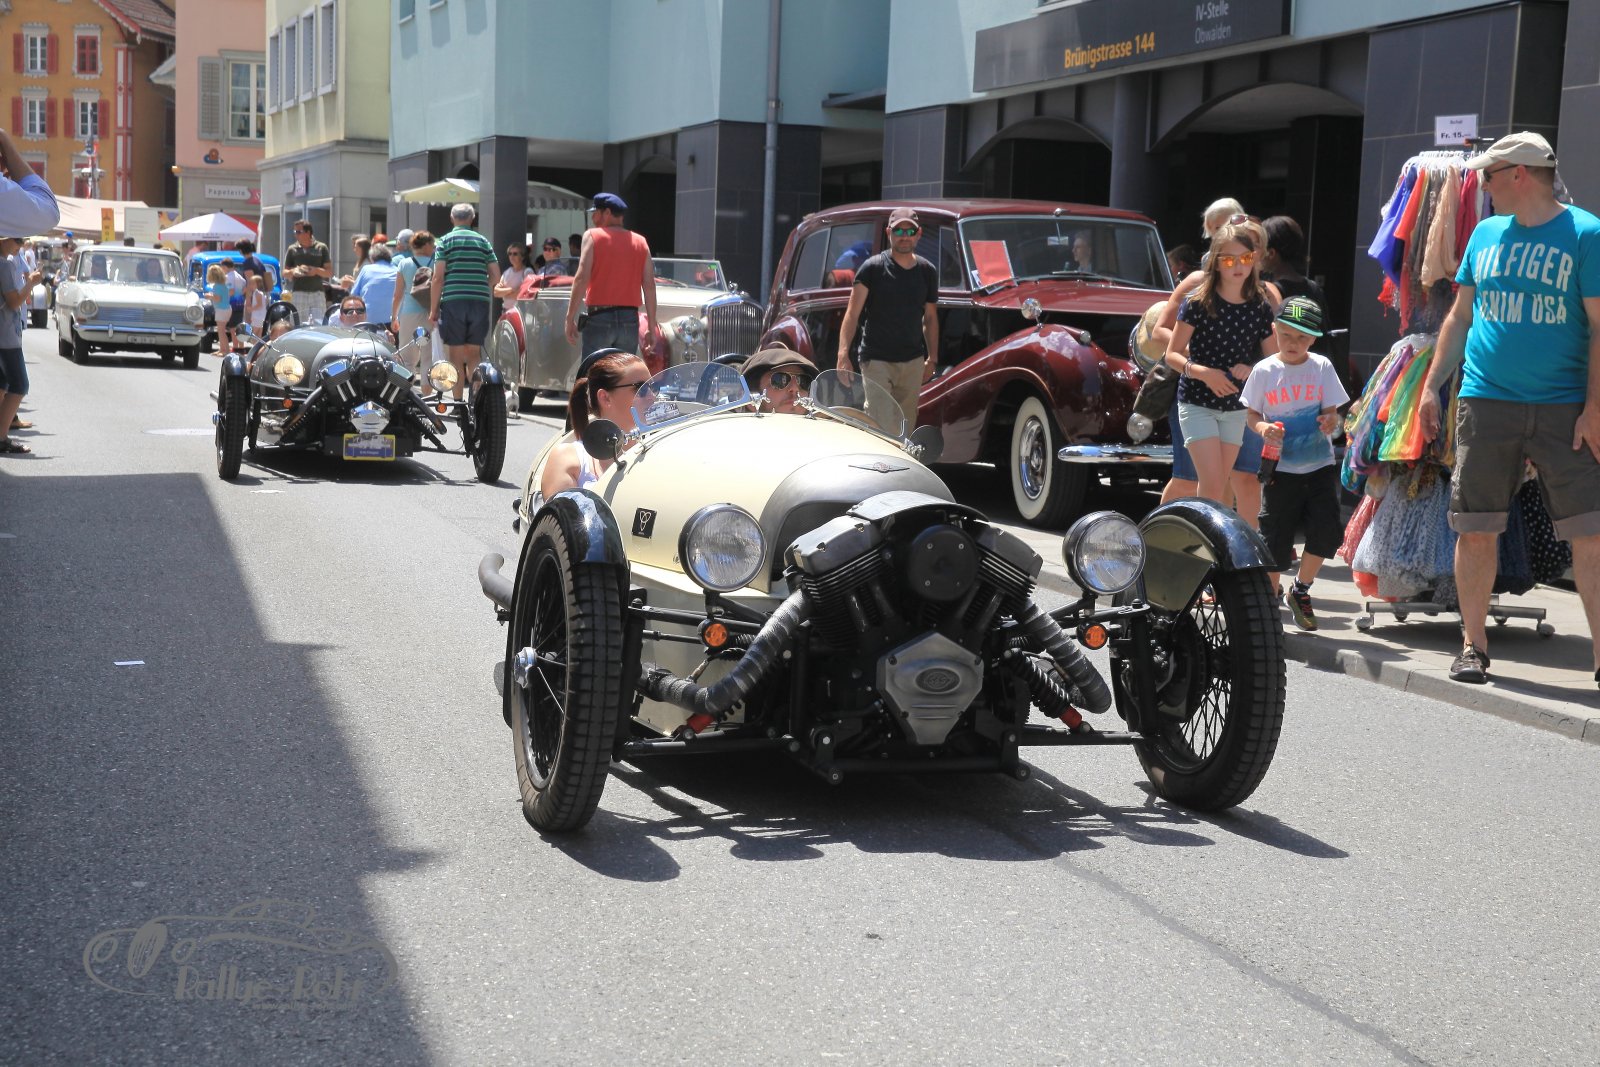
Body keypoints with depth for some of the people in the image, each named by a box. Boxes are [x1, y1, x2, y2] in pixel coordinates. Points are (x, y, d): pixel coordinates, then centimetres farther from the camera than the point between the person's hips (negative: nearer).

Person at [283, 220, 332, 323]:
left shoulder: (321, 248, 8)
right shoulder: (292, 249, 10)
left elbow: (330, 273, 5)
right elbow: (284, 273, 13)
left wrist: (316, 271, -13)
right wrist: (293, 272, -9)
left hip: (317, 294, 0)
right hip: (298, 294, 1)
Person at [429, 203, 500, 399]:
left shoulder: (445, 241, 2)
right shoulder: (483, 241, 10)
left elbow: (438, 277, -4)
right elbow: (496, 276, 6)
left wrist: (433, 309, 0)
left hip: (453, 302, -3)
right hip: (480, 302, 3)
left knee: (456, 357, 2)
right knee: (473, 354, 11)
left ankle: (458, 402, 0)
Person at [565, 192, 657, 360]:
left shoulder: (592, 236, -1)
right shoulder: (640, 242, 10)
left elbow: (582, 278, -10)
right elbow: (649, 286, 6)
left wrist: (570, 318, -8)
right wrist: (651, 326, 10)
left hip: (600, 317, -4)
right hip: (630, 319, 4)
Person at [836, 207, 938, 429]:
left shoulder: (927, 272, 9)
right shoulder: (873, 268, -5)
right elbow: (852, 313, -9)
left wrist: (932, 359, 15)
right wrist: (843, 354, -20)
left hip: (913, 361, 5)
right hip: (876, 359, -4)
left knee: (906, 426, 5)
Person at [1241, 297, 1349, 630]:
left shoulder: (1321, 367, 1)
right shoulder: (1264, 371, -1)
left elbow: (1331, 411, 2)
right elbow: (1251, 413, 4)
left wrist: (1331, 422, -21)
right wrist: (1263, 428, -18)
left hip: (1319, 465, 1)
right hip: (1280, 468, -1)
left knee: (1328, 529, -10)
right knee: (1275, 539, 1)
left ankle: (1300, 591, 11)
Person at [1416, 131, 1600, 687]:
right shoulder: (1485, 233, 12)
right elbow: (1460, 315, 18)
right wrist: (1431, 385, 12)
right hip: (1485, 403, 4)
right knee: (1475, 530, 4)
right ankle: (1473, 645, 16)